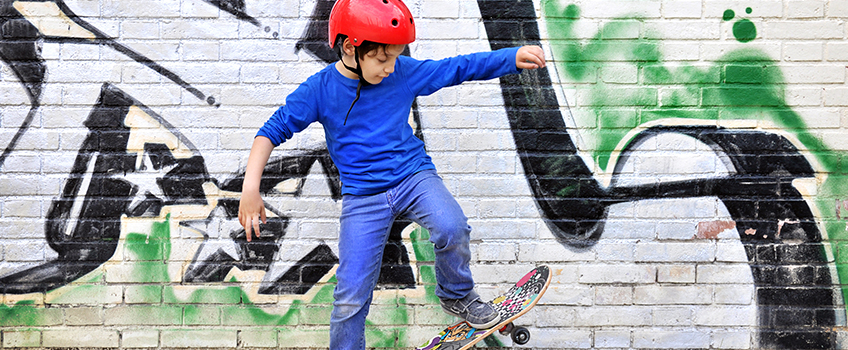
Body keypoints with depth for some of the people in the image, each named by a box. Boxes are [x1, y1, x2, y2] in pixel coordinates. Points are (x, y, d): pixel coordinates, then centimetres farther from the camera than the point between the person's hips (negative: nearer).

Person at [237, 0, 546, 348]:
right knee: (350, 298, -7)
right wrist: (250, 186, -18)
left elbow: (459, 68, 1)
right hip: (363, 197, -1)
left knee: (452, 229, -29)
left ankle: (456, 295, 2)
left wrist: (514, 57, -9)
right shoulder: (320, 89, -9)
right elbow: (274, 129, -7)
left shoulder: (404, 72, -4)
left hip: (413, 176, 1)